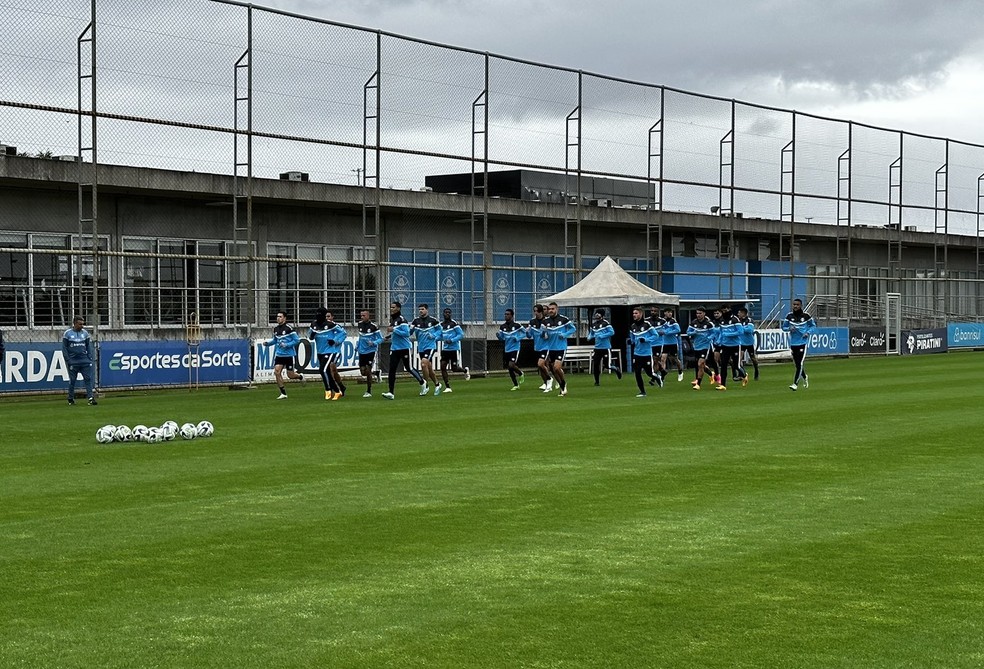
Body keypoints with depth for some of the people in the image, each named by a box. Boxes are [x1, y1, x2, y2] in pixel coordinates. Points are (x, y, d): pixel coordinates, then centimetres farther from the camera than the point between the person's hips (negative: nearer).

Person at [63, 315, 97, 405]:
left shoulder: (85, 333, 8)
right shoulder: (67, 333, -1)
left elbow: (88, 346, 12)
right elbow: (64, 348, 0)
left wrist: (90, 358, 2)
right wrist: (68, 360, -7)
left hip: (84, 360, 3)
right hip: (73, 362, -3)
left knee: (88, 379, -6)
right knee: (72, 380, 4)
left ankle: (90, 397, -9)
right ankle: (71, 399, 13)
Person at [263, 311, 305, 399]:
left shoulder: (289, 328, -14)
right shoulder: (275, 328, 6)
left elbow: (297, 340, -13)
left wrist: (286, 345, -21)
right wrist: (268, 343, 4)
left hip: (289, 355, -5)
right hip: (279, 354, 5)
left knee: (290, 375, 1)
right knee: (277, 372, -10)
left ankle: (300, 376, 37)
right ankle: (283, 393, 0)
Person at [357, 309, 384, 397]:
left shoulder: (374, 326, -12)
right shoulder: (360, 324, 5)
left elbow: (380, 339, -6)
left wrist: (373, 343, -23)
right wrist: (358, 346, 22)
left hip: (371, 351, -5)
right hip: (362, 351, 5)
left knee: (367, 371, -7)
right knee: (363, 372, 2)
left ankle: (369, 392, 4)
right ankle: (374, 373, 34)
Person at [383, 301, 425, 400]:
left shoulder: (401, 320, -14)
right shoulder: (392, 320, 13)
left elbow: (406, 333, -21)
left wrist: (394, 330, -21)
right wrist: (391, 333, 13)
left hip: (404, 348, -7)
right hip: (394, 348, 7)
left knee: (409, 368, 5)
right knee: (392, 370, -4)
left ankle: (422, 383, 29)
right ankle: (391, 393, -7)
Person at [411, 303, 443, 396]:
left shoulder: (433, 320, -3)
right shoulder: (416, 321, 4)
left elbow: (439, 330, 8)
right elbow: (409, 332, -1)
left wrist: (434, 336, -9)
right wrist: (411, 328, -22)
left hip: (430, 346, -5)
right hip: (420, 347, 5)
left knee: (424, 364, -23)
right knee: (429, 368, 11)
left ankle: (425, 386, -11)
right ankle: (437, 385, 30)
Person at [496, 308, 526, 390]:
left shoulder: (517, 325, -9)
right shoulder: (502, 326, 4)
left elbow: (524, 332, 1)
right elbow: (502, 338, 9)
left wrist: (517, 338, -13)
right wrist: (498, 335, -13)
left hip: (515, 348, -5)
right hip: (506, 349, 5)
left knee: (511, 365, -20)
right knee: (509, 368, 9)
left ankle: (521, 374, 13)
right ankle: (515, 385, 24)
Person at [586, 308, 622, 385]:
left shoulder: (605, 323, -11)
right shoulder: (593, 324, 8)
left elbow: (612, 332, -15)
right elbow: (591, 333, 22)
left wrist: (602, 336, -20)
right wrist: (589, 337, 0)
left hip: (606, 348, -5)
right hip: (597, 347, 5)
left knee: (607, 365, -5)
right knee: (595, 365, -1)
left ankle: (616, 369, 28)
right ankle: (597, 381, 12)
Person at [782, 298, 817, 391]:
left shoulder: (806, 316, -4)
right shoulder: (789, 316, 2)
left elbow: (813, 325, 7)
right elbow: (784, 327, 10)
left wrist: (808, 332, -10)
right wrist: (789, 328, -11)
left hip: (803, 342, -4)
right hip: (793, 343, 4)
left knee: (800, 364, -11)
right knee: (796, 364, 12)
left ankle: (795, 384, -11)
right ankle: (804, 377, 40)